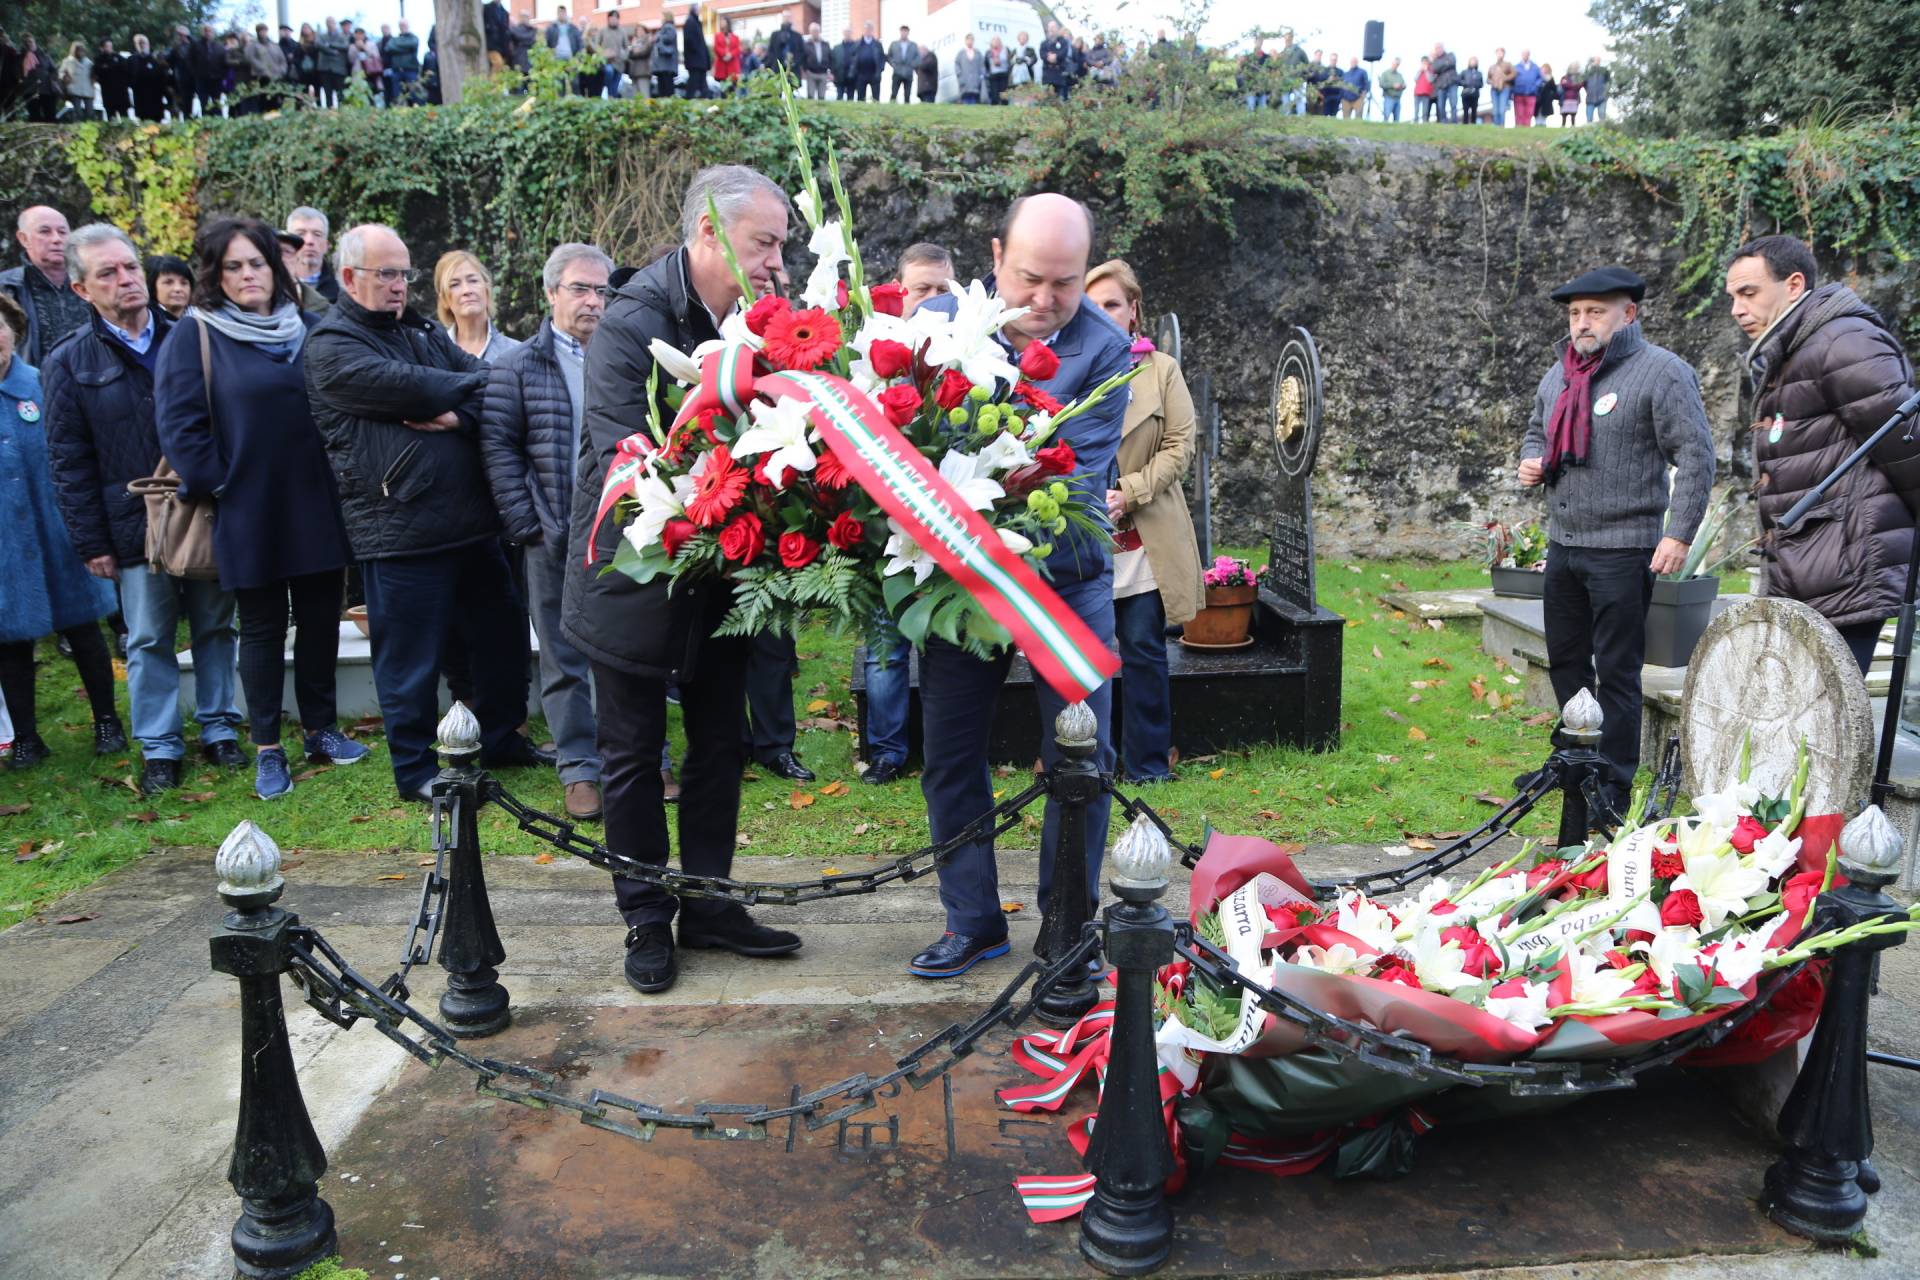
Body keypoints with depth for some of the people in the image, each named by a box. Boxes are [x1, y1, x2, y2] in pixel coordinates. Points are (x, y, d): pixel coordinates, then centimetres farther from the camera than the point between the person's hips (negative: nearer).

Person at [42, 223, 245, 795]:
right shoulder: (70, 363, -1)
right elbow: (70, 463, -1)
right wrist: (92, 543, -4)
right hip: (137, 526, -1)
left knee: (215, 628, 10)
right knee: (149, 640, 6)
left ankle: (219, 730, 23)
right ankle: (159, 748, 17)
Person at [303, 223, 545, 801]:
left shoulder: (421, 329, 17)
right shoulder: (332, 345, -5)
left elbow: (481, 382, 3)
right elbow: (407, 386, -19)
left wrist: (457, 414, -18)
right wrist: (469, 387, -4)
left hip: (472, 520, 8)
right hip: (400, 531, -7)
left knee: (502, 633, 17)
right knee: (411, 659, 3)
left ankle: (502, 739, 34)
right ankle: (416, 770, 18)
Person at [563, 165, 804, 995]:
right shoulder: (633, 321, -19)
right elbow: (625, 462, -25)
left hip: (719, 578, 6)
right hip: (638, 576, -6)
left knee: (719, 747, 15)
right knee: (634, 756, 9)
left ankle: (708, 904, 31)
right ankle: (647, 920, 25)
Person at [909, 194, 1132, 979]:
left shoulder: (1105, 349, -11)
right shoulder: (939, 321, -4)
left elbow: (1081, 479, -18)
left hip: (1066, 576, -2)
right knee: (950, 754, 9)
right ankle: (973, 922, 26)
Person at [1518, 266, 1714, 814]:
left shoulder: (1663, 372, -10)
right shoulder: (1558, 374, 13)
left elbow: (1696, 456, -12)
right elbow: (1536, 432, 28)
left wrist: (1679, 534, -17)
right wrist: (1532, 459, 4)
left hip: (1623, 549, -7)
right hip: (1562, 544, 8)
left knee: (1616, 671, -1)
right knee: (1566, 660, 17)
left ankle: (1614, 788, 8)